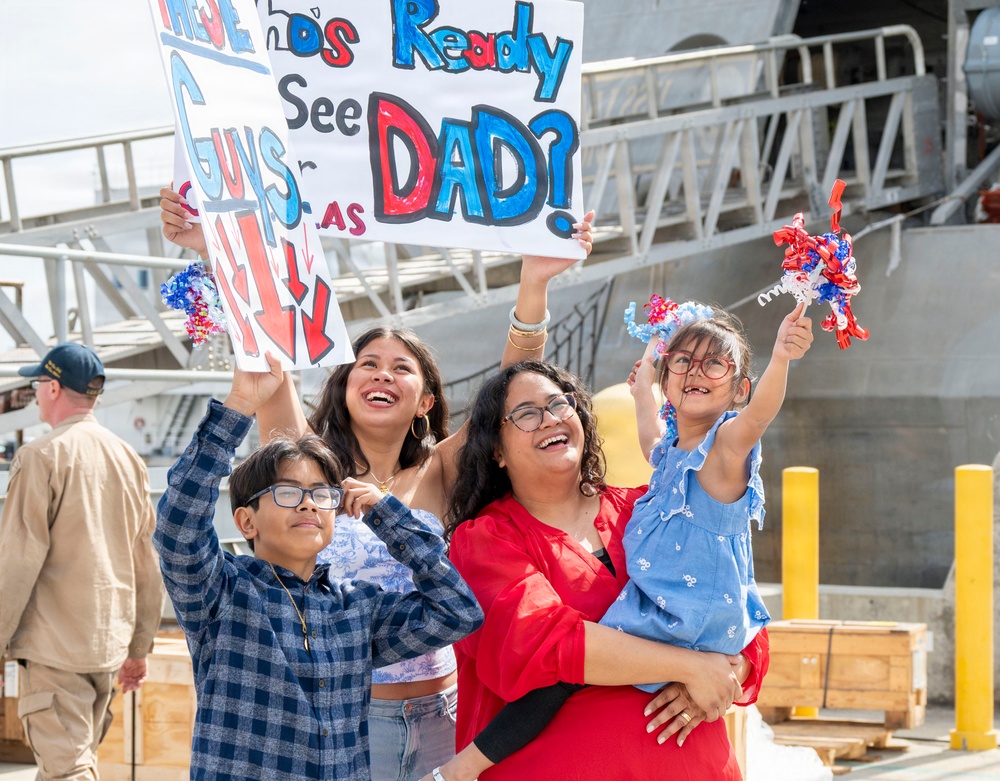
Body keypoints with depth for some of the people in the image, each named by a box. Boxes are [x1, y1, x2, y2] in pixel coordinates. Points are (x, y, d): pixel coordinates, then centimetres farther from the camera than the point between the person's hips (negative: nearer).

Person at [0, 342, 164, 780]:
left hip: (54, 645, -7)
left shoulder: (42, 456, -10)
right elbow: (148, 566, 13)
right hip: (110, 644, 7)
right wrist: (139, 648, 19)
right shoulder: (129, 460, 10)